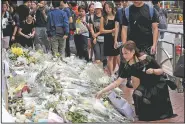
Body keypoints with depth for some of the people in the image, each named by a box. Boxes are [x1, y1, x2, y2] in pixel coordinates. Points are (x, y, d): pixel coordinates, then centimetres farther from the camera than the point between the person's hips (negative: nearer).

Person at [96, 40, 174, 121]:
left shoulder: (146, 59, -23)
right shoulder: (128, 67, -12)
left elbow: (161, 71, -14)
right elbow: (117, 82, -12)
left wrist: (153, 71, -35)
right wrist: (102, 91, -19)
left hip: (158, 86, -4)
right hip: (145, 86, 4)